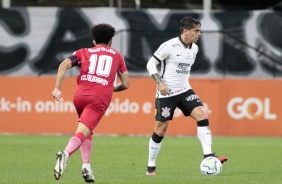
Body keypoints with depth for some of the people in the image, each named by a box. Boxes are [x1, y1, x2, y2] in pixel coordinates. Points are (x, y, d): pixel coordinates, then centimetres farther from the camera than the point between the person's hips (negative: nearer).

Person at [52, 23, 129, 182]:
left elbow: (64, 65, 4)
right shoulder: (117, 56, 23)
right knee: (82, 132, -14)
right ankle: (66, 154, -43)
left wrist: (57, 89, 0)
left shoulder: (83, 52, 22)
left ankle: (86, 165, 9)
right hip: (100, 99, -2)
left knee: (87, 130, 25)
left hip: (80, 95, 2)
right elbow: (125, 84, 19)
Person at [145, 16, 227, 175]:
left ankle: (208, 156, -19)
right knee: (161, 129, 0)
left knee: (202, 115, -16)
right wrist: (160, 82, -22)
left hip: (184, 91, 6)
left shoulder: (194, 48, 6)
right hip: (166, 93, -6)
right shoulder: (169, 46, -15)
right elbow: (151, 64, -11)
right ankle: (151, 167, 15)